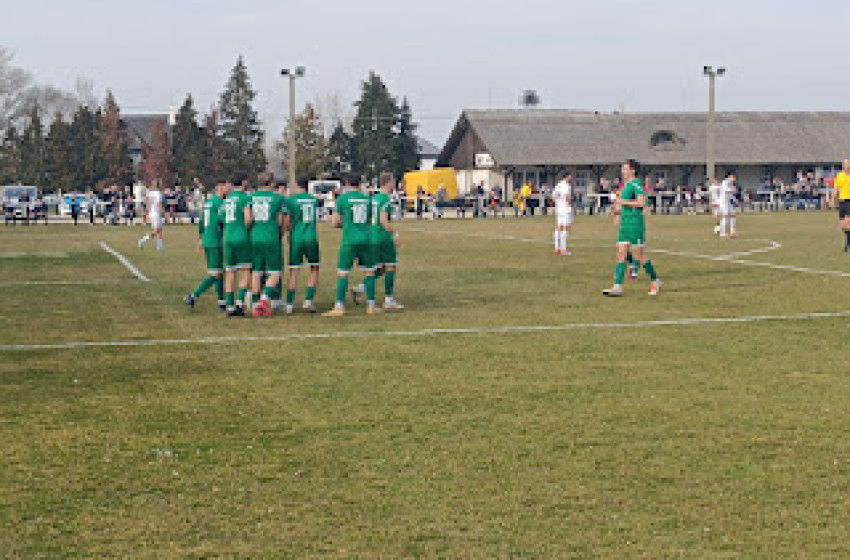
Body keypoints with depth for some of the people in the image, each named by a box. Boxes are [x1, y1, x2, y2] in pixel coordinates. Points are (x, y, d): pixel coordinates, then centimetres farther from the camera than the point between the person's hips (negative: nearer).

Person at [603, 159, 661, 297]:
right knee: (621, 255, 2)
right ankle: (617, 286, -1)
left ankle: (655, 281, 13)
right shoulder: (627, 185, 17)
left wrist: (623, 202, -18)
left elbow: (642, 202, -23)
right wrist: (619, 208, 13)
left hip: (635, 224, -9)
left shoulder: (636, 184, -12)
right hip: (625, 224, 9)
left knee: (639, 257, -3)